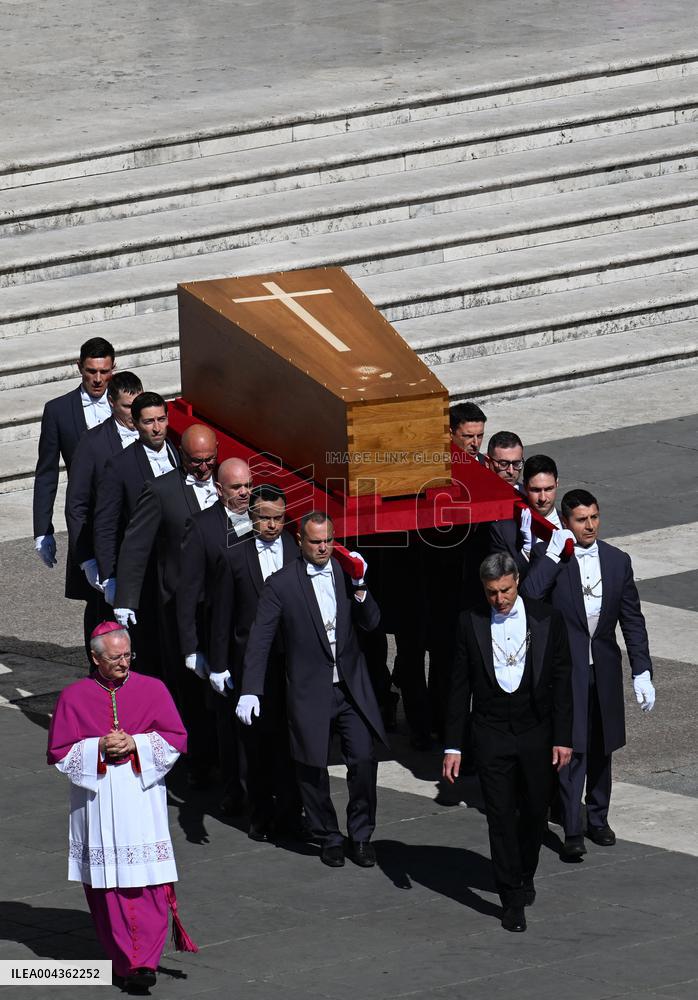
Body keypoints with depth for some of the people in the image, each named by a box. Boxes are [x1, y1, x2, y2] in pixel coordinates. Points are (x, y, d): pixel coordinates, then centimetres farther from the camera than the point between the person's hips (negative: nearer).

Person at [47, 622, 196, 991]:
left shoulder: (152, 690, 2)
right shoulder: (74, 697, 2)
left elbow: (176, 739, 3)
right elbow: (58, 752, 3)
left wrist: (135, 744, -13)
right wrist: (98, 749, -13)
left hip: (142, 798, 0)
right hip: (96, 801, 1)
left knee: (148, 883, -9)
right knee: (106, 886, 2)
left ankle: (144, 961, -8)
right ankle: (121, 957, 14)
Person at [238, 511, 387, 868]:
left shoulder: (345, 572, 5)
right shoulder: (281, 584, -6)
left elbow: (370, 622, 4)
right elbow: (260, 639, -8)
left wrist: (358, 587, -14)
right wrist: (250, 691, -16)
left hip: (351, 687, 2)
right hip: (309, 691, -2)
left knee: (364, 760, -3)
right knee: (313, 769, 5)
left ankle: (361, 835, 14)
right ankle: (328, 838, 23)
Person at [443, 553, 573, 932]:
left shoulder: (547, 620, -3)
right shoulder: (470, 623, -3)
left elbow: (561, 681, 1)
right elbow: (460, 686, 1)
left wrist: (563, 737, -3)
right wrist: (453, 745, -2)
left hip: (536, 732, 1)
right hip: (491, 734, -1)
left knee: (534, 811, 11)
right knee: (501, 816, -2)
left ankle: (525, 875, 36)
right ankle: (513, 900, 4)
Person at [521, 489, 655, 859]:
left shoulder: (617, 561, 4)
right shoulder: (546, 555, -5)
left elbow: (632, 620, 7)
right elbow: (528, 596, -23)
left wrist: (642, 672, 2)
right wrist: (554, 554, -23)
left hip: (604, 669, 4)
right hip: (565, 668, -4)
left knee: (601, 746, 14)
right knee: (572, 748, -12)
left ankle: (597, 818, 29)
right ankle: (572, 831, -11)